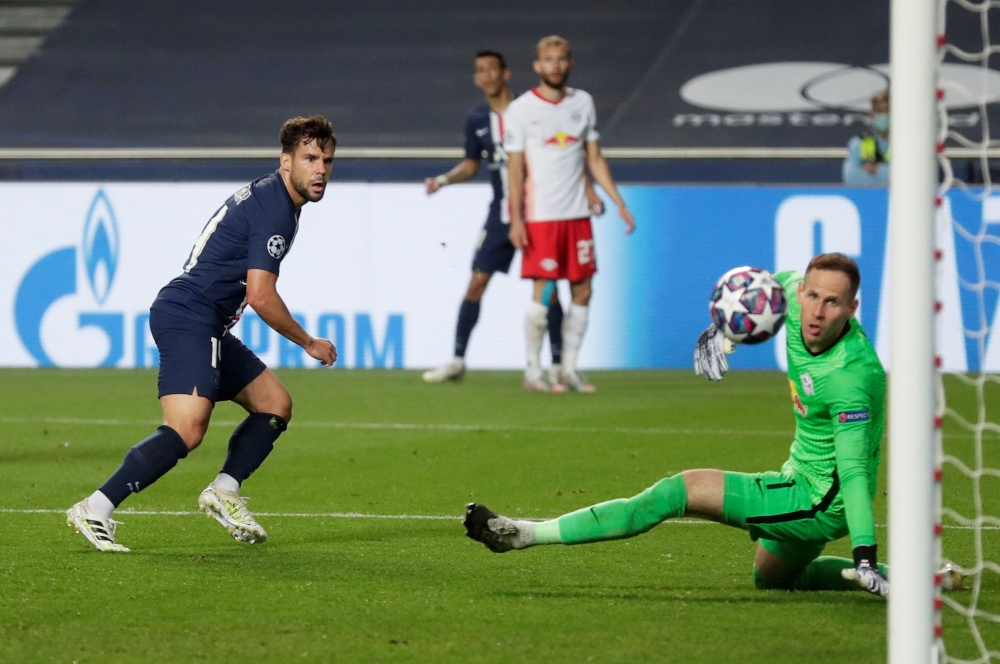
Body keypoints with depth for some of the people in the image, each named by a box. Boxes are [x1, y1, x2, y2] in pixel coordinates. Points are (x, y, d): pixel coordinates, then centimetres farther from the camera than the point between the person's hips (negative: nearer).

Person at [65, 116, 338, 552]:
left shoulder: (267, 198, 18)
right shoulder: (273, 209, -14)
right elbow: (260, 297, -18)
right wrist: (309, 344, -6)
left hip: (204, 327, 11)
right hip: (188, 317, -11)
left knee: (275, 404, 15)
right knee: (187, 430, -24)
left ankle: (223, 493, 11)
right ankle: (94, 511, -25)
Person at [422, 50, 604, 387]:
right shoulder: (477, 120, 5)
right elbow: (471, 165, 17)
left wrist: (588, 191, -10)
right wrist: (443, 179, 0)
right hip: (501, 214, 3)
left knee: (548, 287, -3)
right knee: (476, 282, -1)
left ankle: (558, 364, 6)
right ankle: (457, 361, 7)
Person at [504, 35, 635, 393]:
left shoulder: (582, 103, 9)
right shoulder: (521, 109, -3)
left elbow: (594, 159, 14)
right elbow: (515, 168, -4)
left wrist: (619, 203, 9)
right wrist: (516, 220, -10)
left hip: (577, 215, 5)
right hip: (540, 216, -4)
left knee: (582, 292, 3)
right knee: (543, 293, -6)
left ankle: (569, 367, 13)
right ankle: (533, 370, 4)